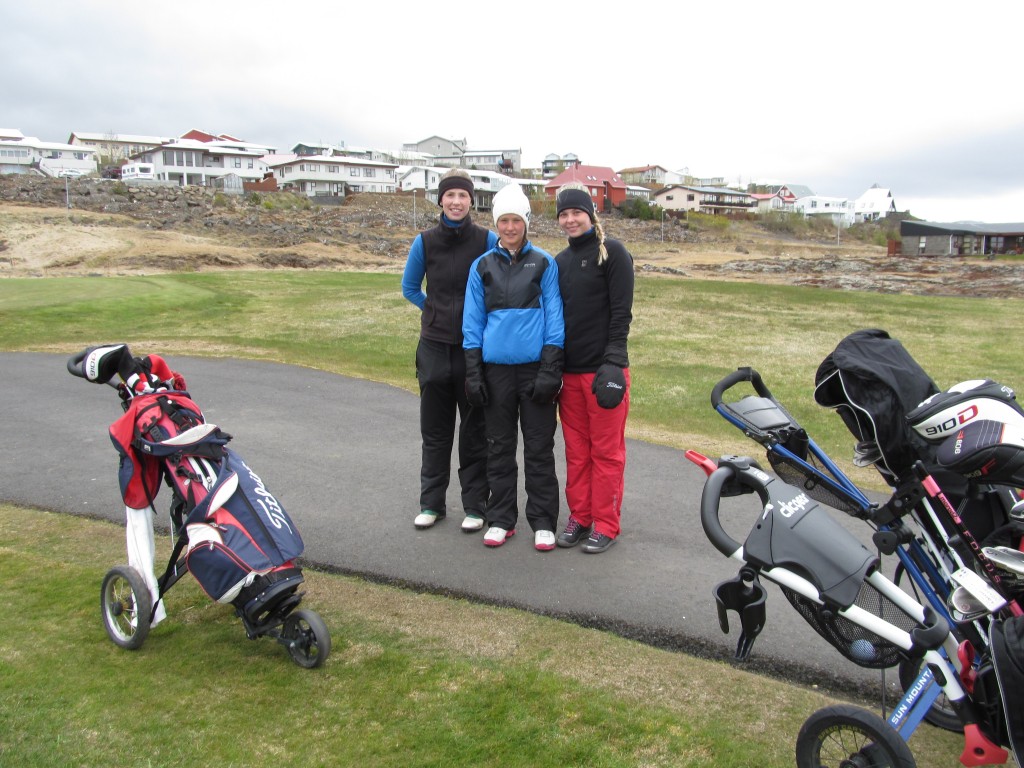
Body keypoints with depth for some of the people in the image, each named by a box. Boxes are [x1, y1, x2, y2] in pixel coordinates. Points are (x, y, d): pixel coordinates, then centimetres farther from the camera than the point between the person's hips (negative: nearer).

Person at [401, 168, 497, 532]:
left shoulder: (487, 240, -5)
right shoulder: (425, 241, 2)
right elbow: (409, 288, 15)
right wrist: (437, 309, 8)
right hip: (434, 346, 2)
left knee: (475, 430, 5)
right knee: (434, 429, 11)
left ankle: (475, 506, 16)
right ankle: (431, 503, 23)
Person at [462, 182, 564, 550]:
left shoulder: (544, 263, 1)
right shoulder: (483, 265, 7)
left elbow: (554, 318, -2)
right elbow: (473, 322, 7)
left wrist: (550, 370, -9)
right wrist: (473, 373, 1)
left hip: (535, 368, -2)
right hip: (496, 369, 2)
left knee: (539, 448, 4)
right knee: (499, 447, 11)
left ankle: (543, 521, 15)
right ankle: (501, 519, 22)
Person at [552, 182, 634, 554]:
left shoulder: (612, 252, -4)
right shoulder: (560, 261, 15)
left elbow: (622, 312, -10)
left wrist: (613, 362, -17)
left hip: (603, 369, -6)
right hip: (570, 370, 6)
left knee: (607, 451, 2)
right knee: (576, 450, 12)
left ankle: (605, 526, 11)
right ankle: (579, 517, 23)